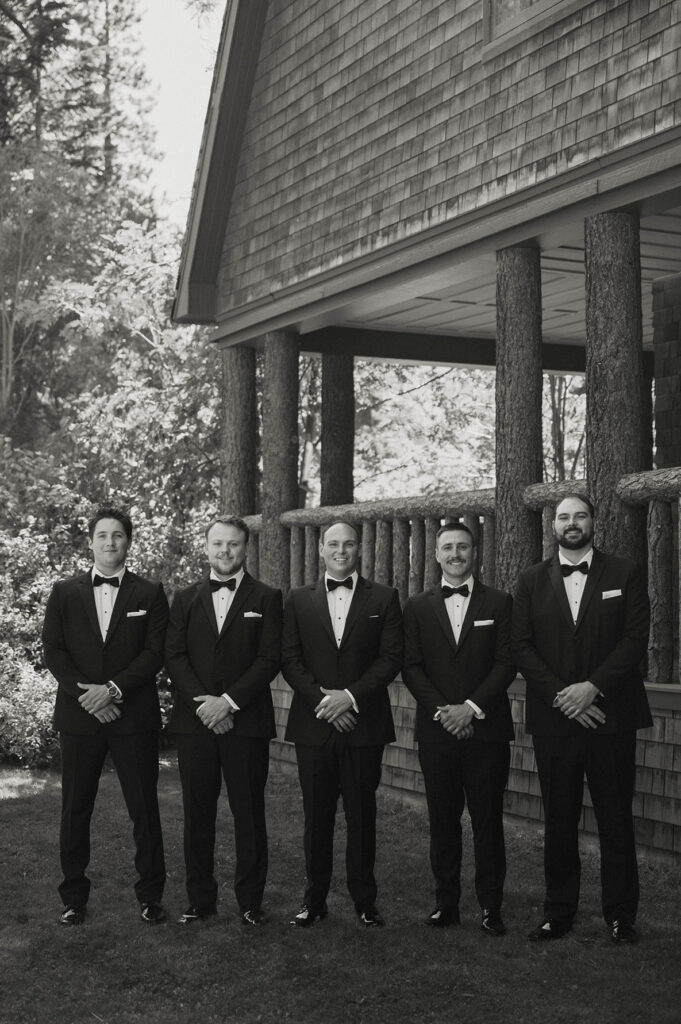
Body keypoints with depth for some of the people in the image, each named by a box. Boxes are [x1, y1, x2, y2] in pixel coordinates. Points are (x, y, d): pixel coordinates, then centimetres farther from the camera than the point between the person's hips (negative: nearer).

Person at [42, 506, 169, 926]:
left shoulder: (150, 594, 5)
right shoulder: (65, 592, 9)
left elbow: (155, 653, -3)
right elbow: (53, 651, 2)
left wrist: (113, 688, -14)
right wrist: (85, 693, -11)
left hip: (134, 715, -1)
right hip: (79, 717, 1)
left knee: (144, 809, 2)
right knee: (75, 810, 6)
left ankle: (151, 895, 12)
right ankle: (74, 896, 16)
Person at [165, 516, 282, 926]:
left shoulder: (267, 598, 4)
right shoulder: (186, 599, 13)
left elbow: (270, 659, -4)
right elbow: (175, 657, 5)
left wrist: (228, 702, -13)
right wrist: (202, 703, -10)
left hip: (246, 722, -2)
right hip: (194, 722, 3)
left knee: (249, 815, 1)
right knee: (198, 815, 6)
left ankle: (251, 901, 10)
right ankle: (201, 900, 15)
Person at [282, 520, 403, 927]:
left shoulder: (383, 598, 6)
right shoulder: (299, 600, 10)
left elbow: (391, 657, -2)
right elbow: (290, 660, 4)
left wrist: (350, 696, -13)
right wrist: (322, 700, -9)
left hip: (364, 723, -1)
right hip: (314, 723, 1)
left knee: (362, 814, 4)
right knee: (317, 816, 5)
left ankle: (365, 899, 13)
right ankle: (315, 898, 15)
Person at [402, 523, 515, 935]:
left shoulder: (499, 603, 6)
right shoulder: (418, 607, 10)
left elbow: (506, 664, -1)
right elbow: (411, 667, 4)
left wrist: (472, 708, -11)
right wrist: (442, 710, -9)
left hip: (486, 729, -1)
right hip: (437, 730, 1)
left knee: (488, 821, 1)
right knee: (443, 822, 5)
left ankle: (491, 907, 8)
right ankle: (446, 904, 13)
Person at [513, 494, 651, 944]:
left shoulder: (625, 574, 5)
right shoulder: (532, 582, 10)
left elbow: (636, 638, -4)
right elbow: (523, 647, 3)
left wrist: (593, 686, -14)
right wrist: (561, 696, -9)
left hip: (611, 717, -1)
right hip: (554, 718, 2)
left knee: (616, 820, 3)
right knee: (559, 822, 6)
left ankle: (621, 915, 12)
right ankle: (559, 913, 15)